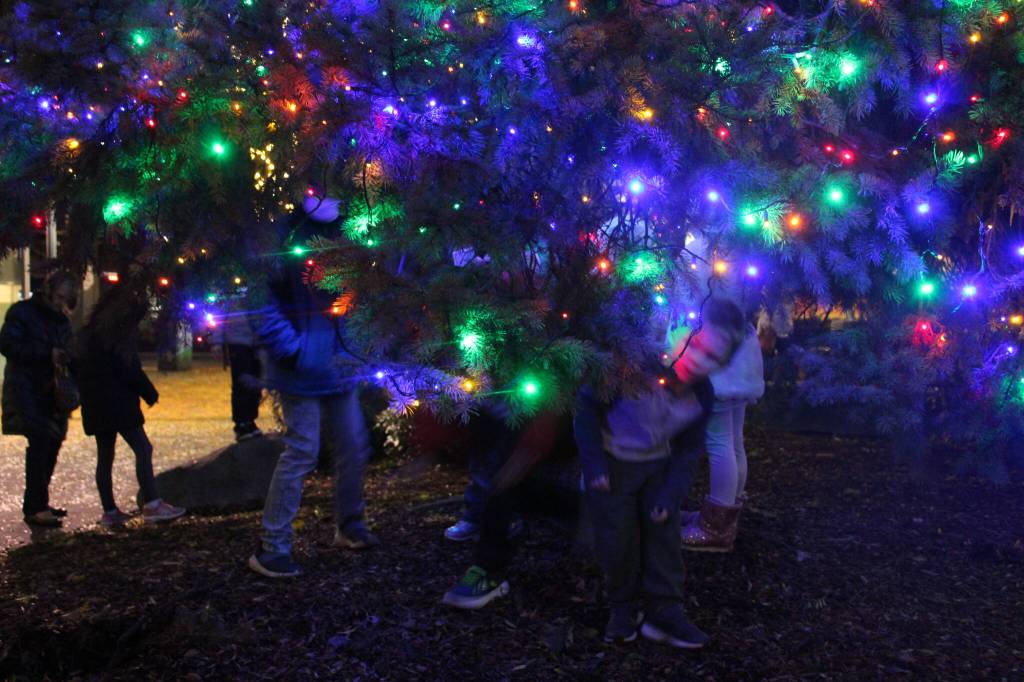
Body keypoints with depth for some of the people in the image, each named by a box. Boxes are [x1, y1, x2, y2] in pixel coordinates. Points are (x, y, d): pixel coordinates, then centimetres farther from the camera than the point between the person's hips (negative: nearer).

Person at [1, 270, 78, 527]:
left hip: (52, 391, 7)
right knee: (39, 441, -16)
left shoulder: (61, 320, 17)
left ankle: (35, 504, 16)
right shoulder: (22, 312, -3)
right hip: (26, 388, -7)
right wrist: (48, 353, -19)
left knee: (52, 444, 6)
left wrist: (63, 359, -3)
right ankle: (36, 508, -15)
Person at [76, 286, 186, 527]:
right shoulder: (118, 335, -11)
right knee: (142, 448, -8)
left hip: (97, 405, 9)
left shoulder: (90, 331, 14)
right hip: (116, 401, -9)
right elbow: (129, 371, -12)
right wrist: (149, 392, 0)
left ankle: (110, 511, 15)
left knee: (105, 457, 11)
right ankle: (151, 505, -13)